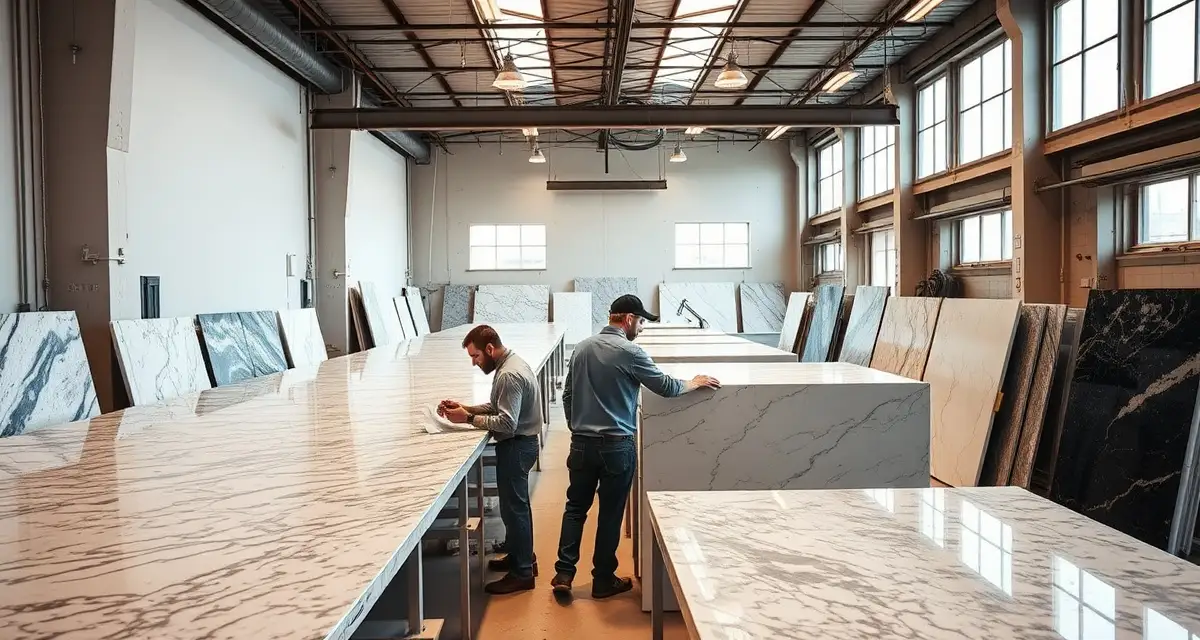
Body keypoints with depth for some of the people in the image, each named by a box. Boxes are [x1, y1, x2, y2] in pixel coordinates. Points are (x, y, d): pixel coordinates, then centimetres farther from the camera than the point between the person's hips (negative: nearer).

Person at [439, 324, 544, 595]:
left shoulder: (509, 375, -24)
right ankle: (522, 556, 36)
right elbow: (498, 408, 14)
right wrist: (465, 407, 3)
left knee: (514, 507, -1)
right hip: (518, 444, 11)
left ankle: (522, 573, 10)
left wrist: (468, 418, -21)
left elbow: (506, 423, -28)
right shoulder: (510, 364, 9)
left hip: (516, 447, -11)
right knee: (517, 504, 21)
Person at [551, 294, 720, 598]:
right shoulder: (629, 352, -14)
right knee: (610, 513, 7)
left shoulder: (582, 348, 6)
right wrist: (694, 383, 9)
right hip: (616, 446, -5)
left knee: (575, 507, 15)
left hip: (581, 444, 5)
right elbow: (665, 387, -9)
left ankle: (564, 573, 12)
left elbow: (567, 394, 11)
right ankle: (604, 580, 19)